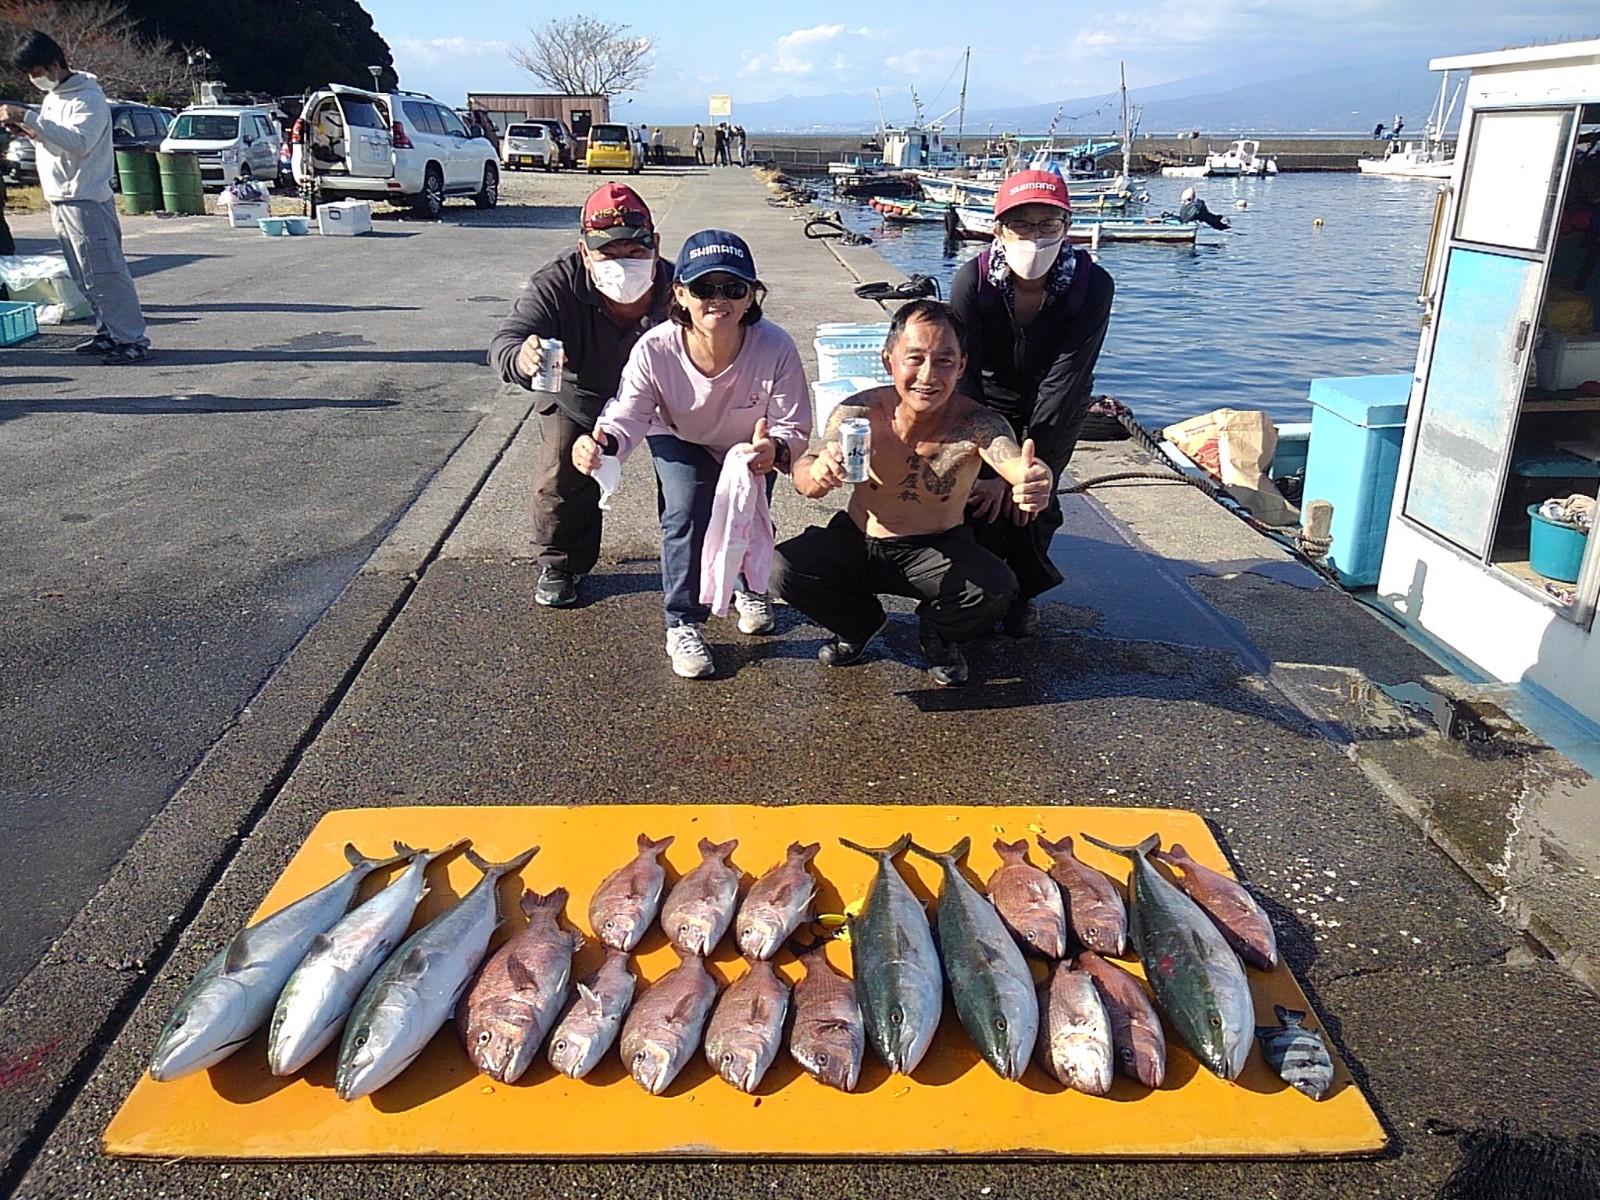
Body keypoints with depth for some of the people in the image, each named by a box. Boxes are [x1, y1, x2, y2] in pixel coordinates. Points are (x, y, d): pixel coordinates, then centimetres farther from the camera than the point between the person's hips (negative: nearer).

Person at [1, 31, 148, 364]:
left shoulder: (89, 98, -11)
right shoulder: (52, 97, 18)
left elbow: (78, 142, -25)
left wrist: (28, 118, -26)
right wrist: (29, 130, 6)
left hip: (87, 201, -9)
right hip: (60, 200, 9)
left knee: (105, 273, -11)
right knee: (85, 277, 11)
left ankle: (133, 340, -10)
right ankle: (108, 334, 17)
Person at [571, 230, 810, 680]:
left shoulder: (775, 348, -35)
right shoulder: (655, 350, -35)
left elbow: (795, 426, -29)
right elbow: (627, 419, -33)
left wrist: (774, 450, -52)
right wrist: (600, 446, -56)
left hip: (750, 446, 1)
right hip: (681, 443, -1)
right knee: (685, 511, -22)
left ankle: (750, 588, 37)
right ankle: (683, 624, -2)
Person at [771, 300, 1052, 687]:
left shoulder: (975, 424, -24)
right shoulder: (859, 413, -20)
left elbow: (1015, 462, -43)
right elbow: (805, 478, -30)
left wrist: (1033, 480, -69)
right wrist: (816, 473, -55)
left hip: (940, 552, -1)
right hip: (857, 543, 2)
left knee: (996, 588, -30)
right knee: (783, 569, -21)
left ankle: (938, 633, 9)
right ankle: (860, 624, 13)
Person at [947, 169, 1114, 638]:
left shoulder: (1092, 285, -26)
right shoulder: (972, 281, -27)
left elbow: (1064, 382, -28)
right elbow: (963, 376, -26)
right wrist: (984, 468, -32)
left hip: (1057, 408, 0)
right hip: (986, 402, 0)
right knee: (981, 493, -13)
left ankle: (1024, 591, 20)